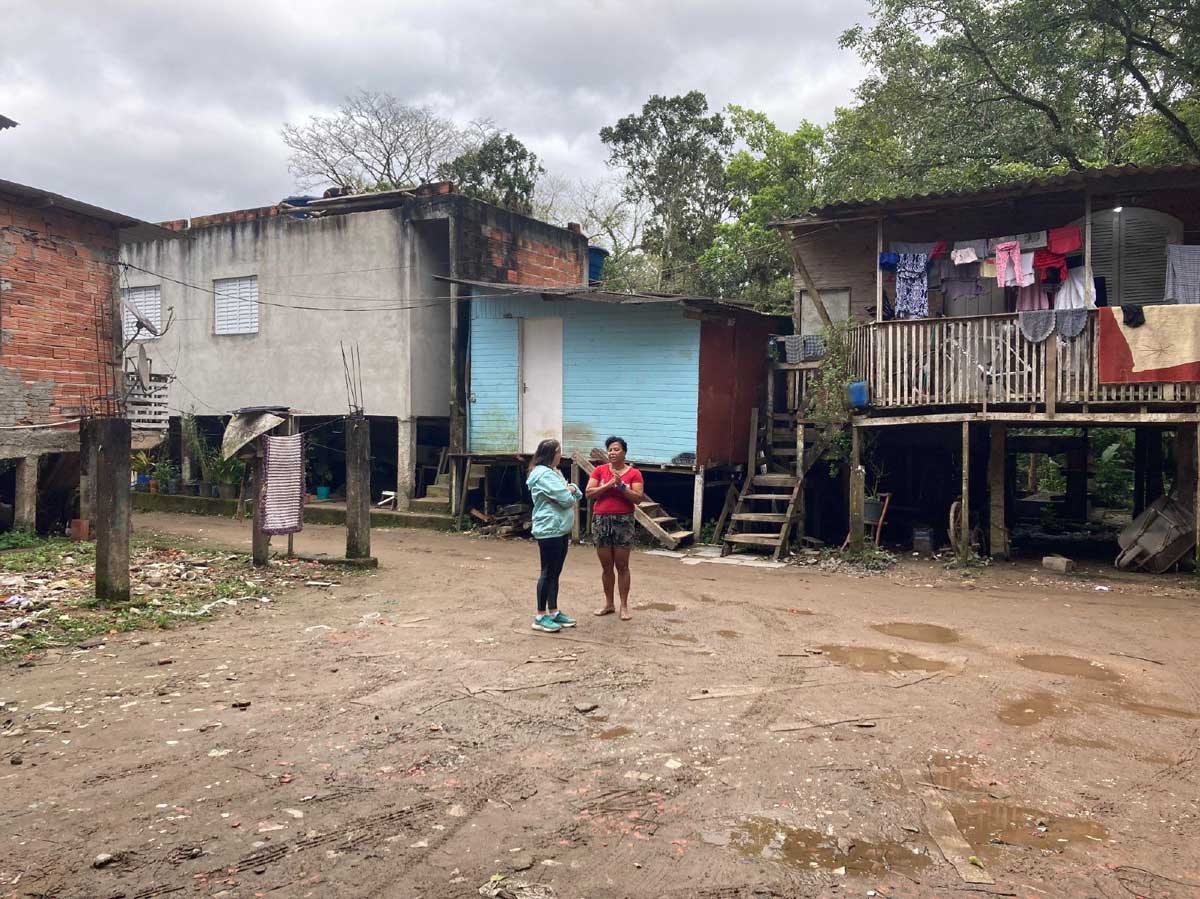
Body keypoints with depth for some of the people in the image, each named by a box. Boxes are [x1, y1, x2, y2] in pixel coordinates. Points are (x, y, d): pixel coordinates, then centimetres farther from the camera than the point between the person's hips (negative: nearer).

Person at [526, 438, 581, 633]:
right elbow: (565, 498, -21)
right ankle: (540, 617, 2)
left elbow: (576, 495, 16)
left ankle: (553, 612, 21)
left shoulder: (554, 473, 16)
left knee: (555, 573, 14)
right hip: (549, 531, -10)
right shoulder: (544, 475, -16)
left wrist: (571, 489, -7)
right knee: (548, 572, -5)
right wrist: (570, 492, 2)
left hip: (561, 530, 10)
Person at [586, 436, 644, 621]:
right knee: (606, 566, 10)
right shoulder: (599, 470, 4)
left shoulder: (634, 473, -1)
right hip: (601, 520, 2)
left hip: (623, 521, -2)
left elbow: (638, 498, -7)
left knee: (622, 566, 2)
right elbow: (589, 493, -3)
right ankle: (609, 604, 20)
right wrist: (608, 485, -14)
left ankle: (624, 606, 9)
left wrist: (621, 486, -18)